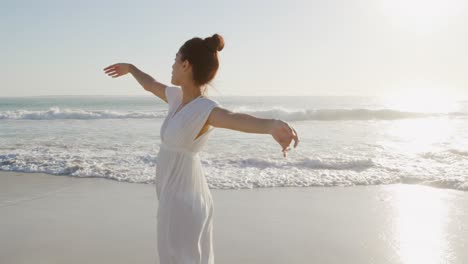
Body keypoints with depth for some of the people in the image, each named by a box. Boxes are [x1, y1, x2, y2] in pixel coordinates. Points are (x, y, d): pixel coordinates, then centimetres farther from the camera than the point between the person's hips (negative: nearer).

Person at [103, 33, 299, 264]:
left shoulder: (206, 108, -23)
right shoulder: (177, 96, 2)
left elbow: (235, 118, -45)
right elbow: (150, 85, 23)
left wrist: (272, 125, -65)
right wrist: (130, 68, 42)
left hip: (183, 196, -8)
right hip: (173, 192, 8)